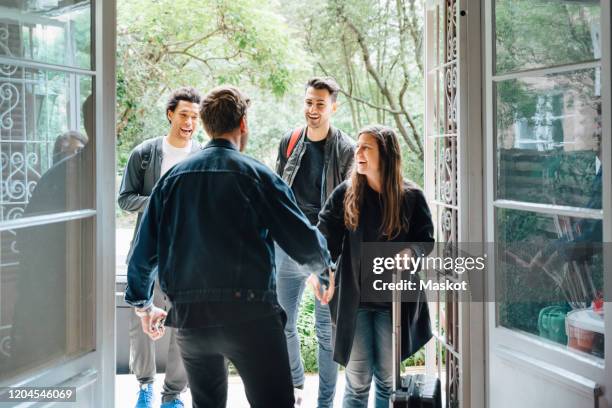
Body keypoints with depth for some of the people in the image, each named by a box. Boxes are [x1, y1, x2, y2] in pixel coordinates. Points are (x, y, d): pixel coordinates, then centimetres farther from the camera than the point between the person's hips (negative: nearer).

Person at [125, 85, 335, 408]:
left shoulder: (172, 177, 8)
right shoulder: (256, 175, -4)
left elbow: (144, 251, 10)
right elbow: (304, 242, -4)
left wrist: (143, 304, 25)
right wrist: (324, 273, 17)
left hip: (189, 317, 5)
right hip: (249, 314, -5)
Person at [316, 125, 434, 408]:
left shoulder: (411, 197, -3)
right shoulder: (344, 194, -2)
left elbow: (427, 240, -1)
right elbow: (326, 237, -3)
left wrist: (411, 252, -22)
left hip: (395, 300, 0)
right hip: (354, 299, 0)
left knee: (387, 379, 12)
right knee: (357, 381, 5)